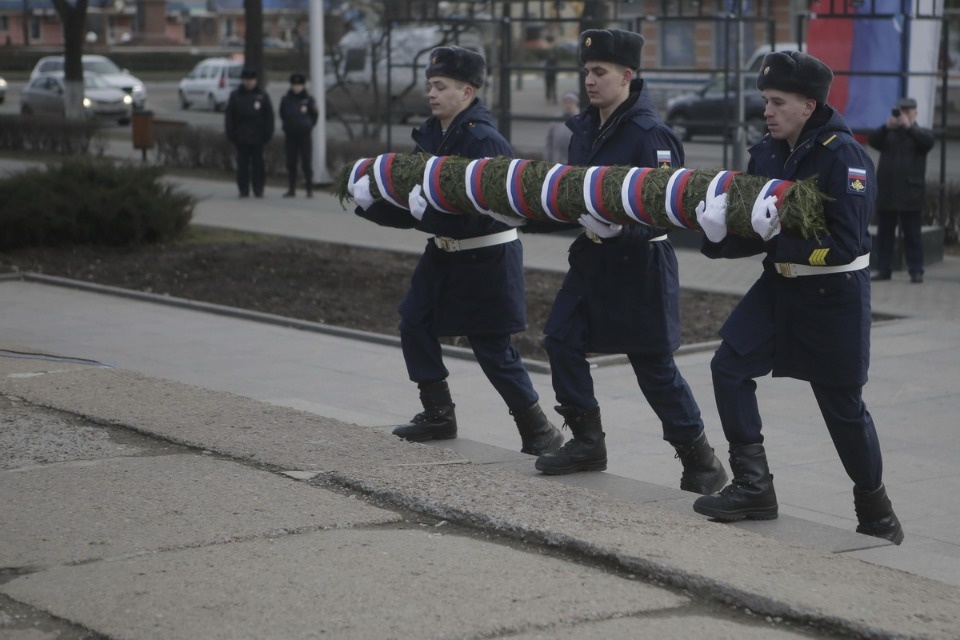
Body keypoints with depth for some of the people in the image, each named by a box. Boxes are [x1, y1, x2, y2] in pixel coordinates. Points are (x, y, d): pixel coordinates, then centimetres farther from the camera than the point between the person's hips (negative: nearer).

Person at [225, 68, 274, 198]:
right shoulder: (235, 95, 6)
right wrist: (231, 134, -1)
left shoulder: (262, 96, 5)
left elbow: (269, 117, 6)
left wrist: (267, 134, -1)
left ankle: (258, 189, 7)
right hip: (241, 137, 0)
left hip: (257, 138, 0)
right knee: (242, 165, 1)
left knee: (257, 164, 2)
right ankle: (243, 190, 5)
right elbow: (229, 116, 6)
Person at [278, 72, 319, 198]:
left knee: (307, 163, -3)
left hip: (305, 136, -2)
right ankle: (291, 189, 12)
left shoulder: (309, 99, -2)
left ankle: (309, 189, 2)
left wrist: (308, 126, 11)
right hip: (290, 136, 2)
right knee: (291, 164, 5)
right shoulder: (285, 99, 2)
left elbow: (315, 115, 9)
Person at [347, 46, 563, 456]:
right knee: (414, 325, 9)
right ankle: (438, 416, 24)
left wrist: (427, 211, -32)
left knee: (492, 347, -6)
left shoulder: (484, 140, -20)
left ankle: (539, 433, 6)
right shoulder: (430, 134, 5)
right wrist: (369, 200, -8)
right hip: (444, 252, 9)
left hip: (486, 257, -9)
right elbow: (410, 190, 5)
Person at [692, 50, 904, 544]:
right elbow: (752, 232, 2)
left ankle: (875, 509, 25)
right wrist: (720, 233, -20)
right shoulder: (766, 154, 1)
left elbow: (844, 244, -25)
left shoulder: (843, 156, -19)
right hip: (781, 283, 6)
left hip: (834, 294, -6)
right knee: (729, 366, -7)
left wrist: (780, 235, -33)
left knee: (842, 403, 4)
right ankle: (754, 488, 2)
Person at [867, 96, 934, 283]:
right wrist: (886, 127, -21)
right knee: (884, 234, 5)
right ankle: (883, 269, 10)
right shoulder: (888, 134, 15)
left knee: (912, 235, -2)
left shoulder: (921, 133, 8)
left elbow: (928, 141, -14)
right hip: (886, 193, 3)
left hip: (910, 194, -3)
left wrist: (908, 127, -23)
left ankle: (916, 271, -1)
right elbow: (872, 140, -4)